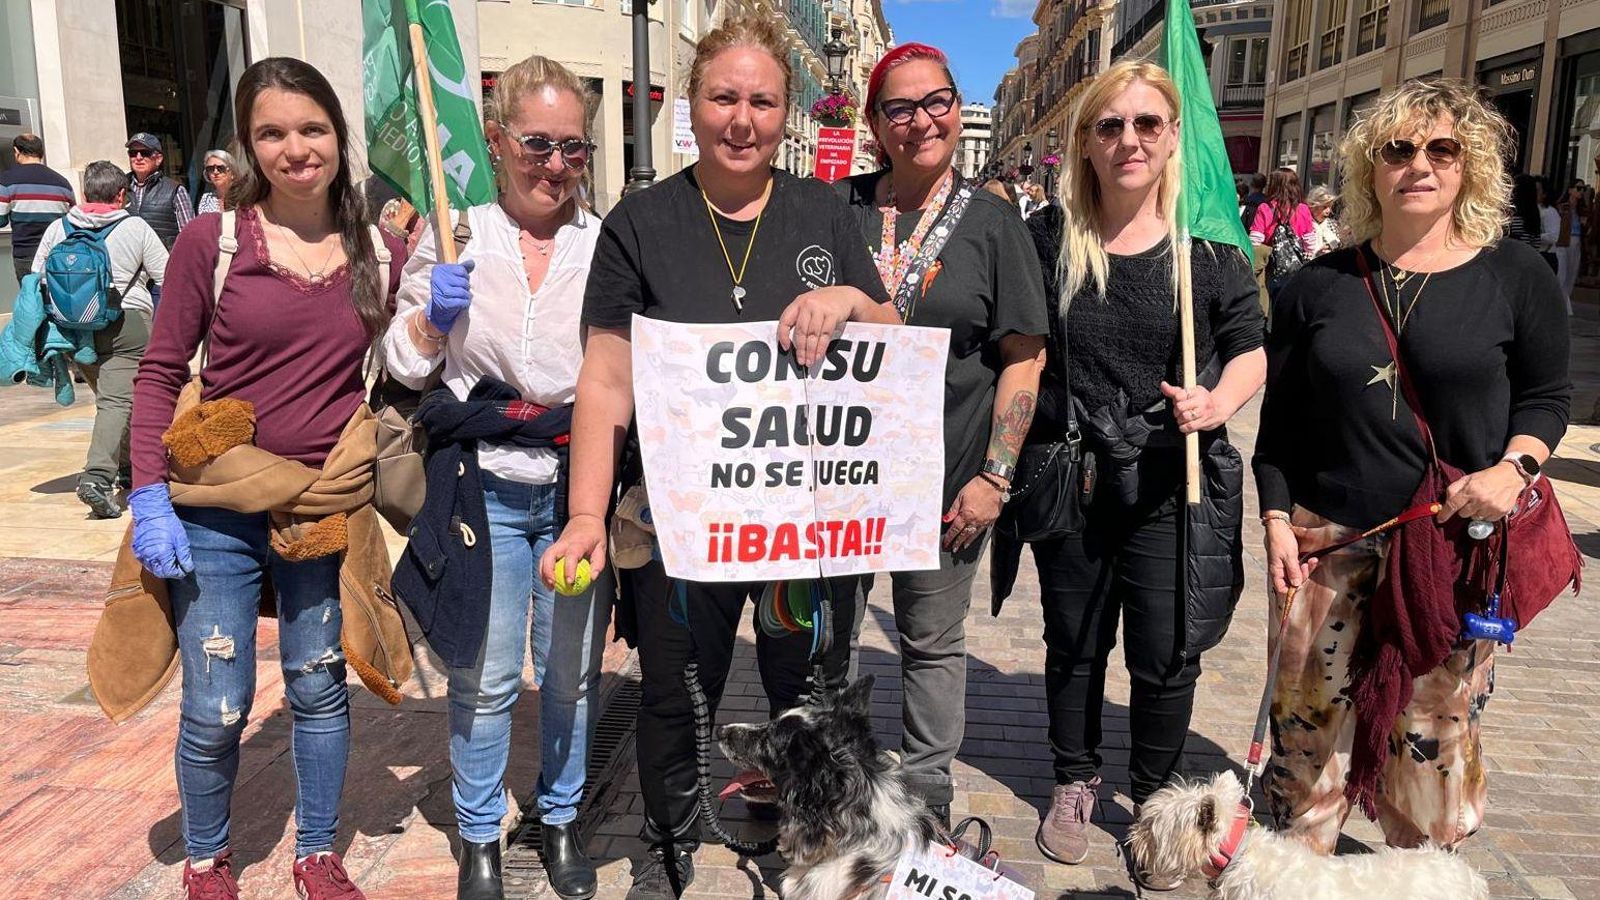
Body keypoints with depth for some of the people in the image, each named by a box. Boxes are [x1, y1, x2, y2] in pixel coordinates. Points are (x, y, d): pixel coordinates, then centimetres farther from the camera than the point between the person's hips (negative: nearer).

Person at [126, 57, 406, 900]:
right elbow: (159, 372, -3)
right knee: (216, 710, 6)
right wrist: (148, 498, -9)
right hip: (215, 512, -2)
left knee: (319, 689, 14)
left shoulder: (381, 252, 0)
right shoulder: (211, 240, -7)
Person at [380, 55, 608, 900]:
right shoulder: (453, 235, 1)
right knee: (484, 678, 7)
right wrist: (433, 314, -13)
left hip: (581, 488, 1)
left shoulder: (609, 244, 2)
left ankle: (561, 818, 34)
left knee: (572, 671, 12)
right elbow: (404, 363, 6)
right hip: (485, 489, -1)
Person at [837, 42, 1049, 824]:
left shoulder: (992, 224, -1)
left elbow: (1023, 356, -2)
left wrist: (995, 476, -8)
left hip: (945, 477, -1)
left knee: (933, 643, 14)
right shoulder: (837, 210, 2)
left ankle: (926, 793, 32)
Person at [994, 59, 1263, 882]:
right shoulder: (1049, 242, -2)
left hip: (1172, 486, -1)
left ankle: (1155, 798, 32)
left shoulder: (1209, 244, -3)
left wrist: (1219, 403, -14)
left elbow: (1249, 348, 6)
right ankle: (1074, 782, 39)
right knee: (1073, 644, 16)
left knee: (1165, 657, 7)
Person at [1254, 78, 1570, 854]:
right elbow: (1280, 419, 7)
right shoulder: (1320, 285, 4)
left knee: (1435, 727, 7)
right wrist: (1276, 520, -1)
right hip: (1326, 538, 1)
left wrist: (1514, 467, -12)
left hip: (1459, 544, 0)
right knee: (1311, 713, 7)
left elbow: (1546, 394, 8)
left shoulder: (1514, 276, 2)